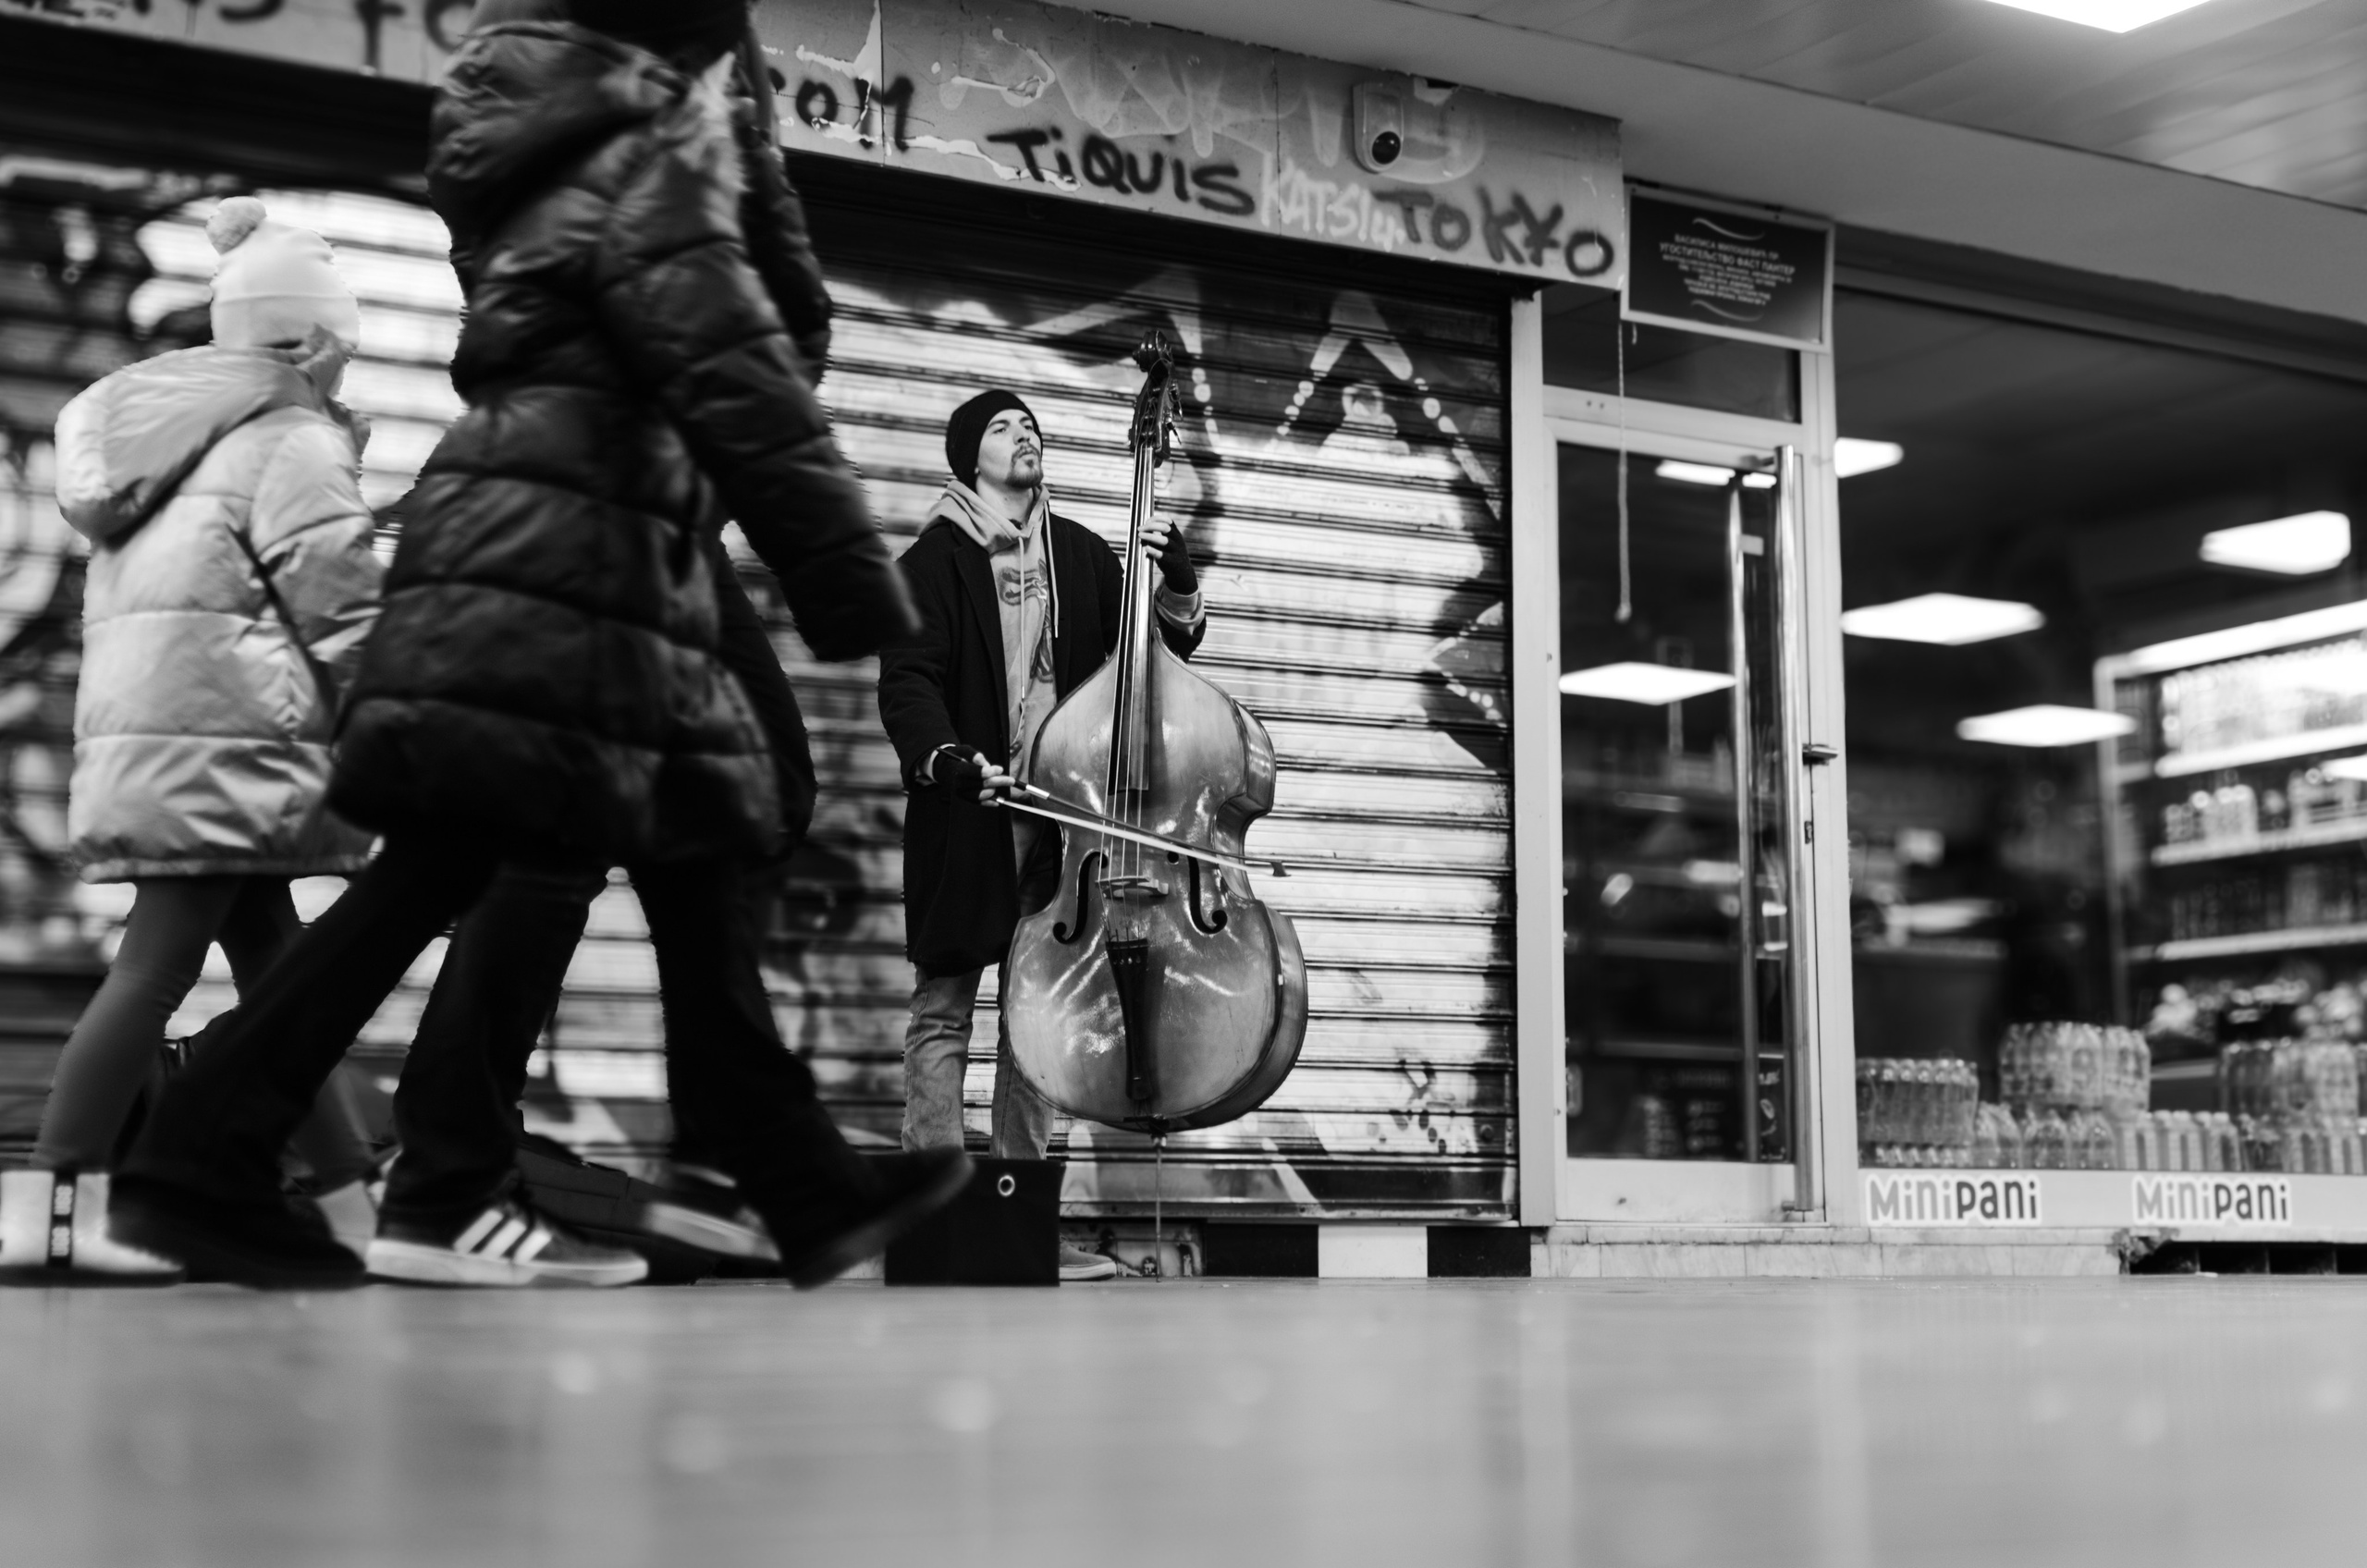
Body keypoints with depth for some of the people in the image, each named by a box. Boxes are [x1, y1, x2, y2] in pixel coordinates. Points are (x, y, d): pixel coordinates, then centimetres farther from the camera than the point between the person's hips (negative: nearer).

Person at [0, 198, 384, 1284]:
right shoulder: (294, 444, -3)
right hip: (226, 734, -9)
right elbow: (346, 620, -10)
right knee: (160, 958, -11)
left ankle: (357, 1211, 15)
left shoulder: (152, 437, 23)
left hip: (128, 726, 9)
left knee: (271, 964, 10)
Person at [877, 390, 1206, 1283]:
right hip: (965, 814, -4)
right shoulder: (936, 560, 2)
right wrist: (945, 759, -25)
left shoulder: (1079, 555, 15)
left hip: (1059, 811, 5)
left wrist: (1177, 587, -2)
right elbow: (907, 681, -8)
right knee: (944, 1006, -2)